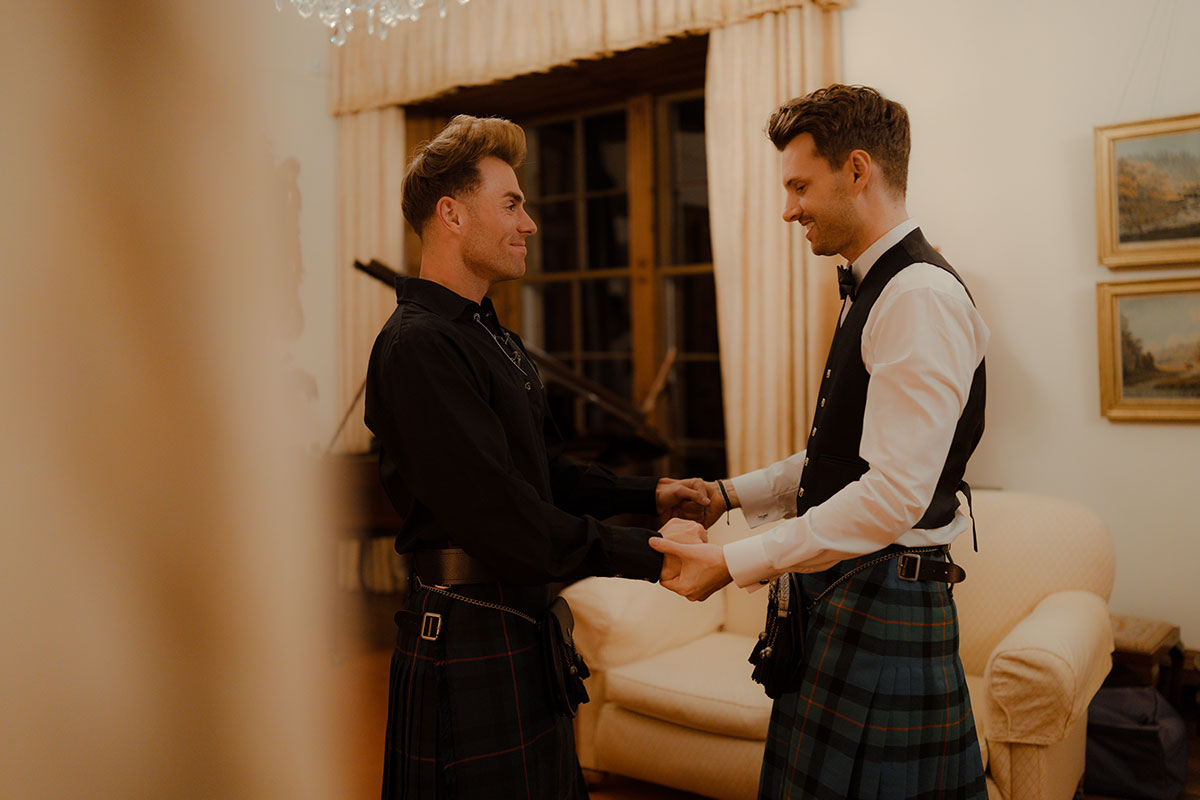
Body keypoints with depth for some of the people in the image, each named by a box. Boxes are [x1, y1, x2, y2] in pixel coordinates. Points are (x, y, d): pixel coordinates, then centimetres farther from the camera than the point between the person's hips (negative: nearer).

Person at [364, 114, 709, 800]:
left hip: (521, 621, 10)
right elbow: (499, 519, -25)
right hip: (468, 634, -10)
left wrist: (649, 493, 3)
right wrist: (649, 555, -19)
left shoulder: (493, 337, 14)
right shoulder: (418, 345, -19)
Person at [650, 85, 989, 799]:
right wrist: (732, 494, 12)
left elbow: (895, 494, -25)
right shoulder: (875, 290, 14)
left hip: (884, 601, -9)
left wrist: (735, 565, -21)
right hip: (847, 593, 9)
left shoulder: (922, 297, -18)